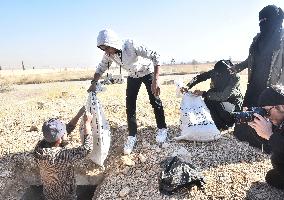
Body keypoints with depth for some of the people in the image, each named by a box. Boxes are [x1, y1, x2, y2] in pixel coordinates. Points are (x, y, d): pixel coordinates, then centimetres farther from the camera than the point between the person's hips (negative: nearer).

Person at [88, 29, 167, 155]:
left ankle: (162, 128, 17)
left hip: (148, 72, -4)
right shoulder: (109, 55, -20)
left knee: (155, 101, -4)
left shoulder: (131, 46, -36)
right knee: (130, 105, -3)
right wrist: (94, 83, -16)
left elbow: (155, 57, -37)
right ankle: (132, 136, 6)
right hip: (133, 76, 5)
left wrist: (155, 81, -43)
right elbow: (101, 68, -2)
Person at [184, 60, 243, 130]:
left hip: (233, 100, -4)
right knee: (207, 101, -25)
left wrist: (204, 94, -42)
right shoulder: (216, 71, -18)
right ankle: (219, 125, -4)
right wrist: (188, 86, -31)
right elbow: (199, 77, -13)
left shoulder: (235, 77, -30)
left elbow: (224, 96, -36)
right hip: (219, 97, 4)